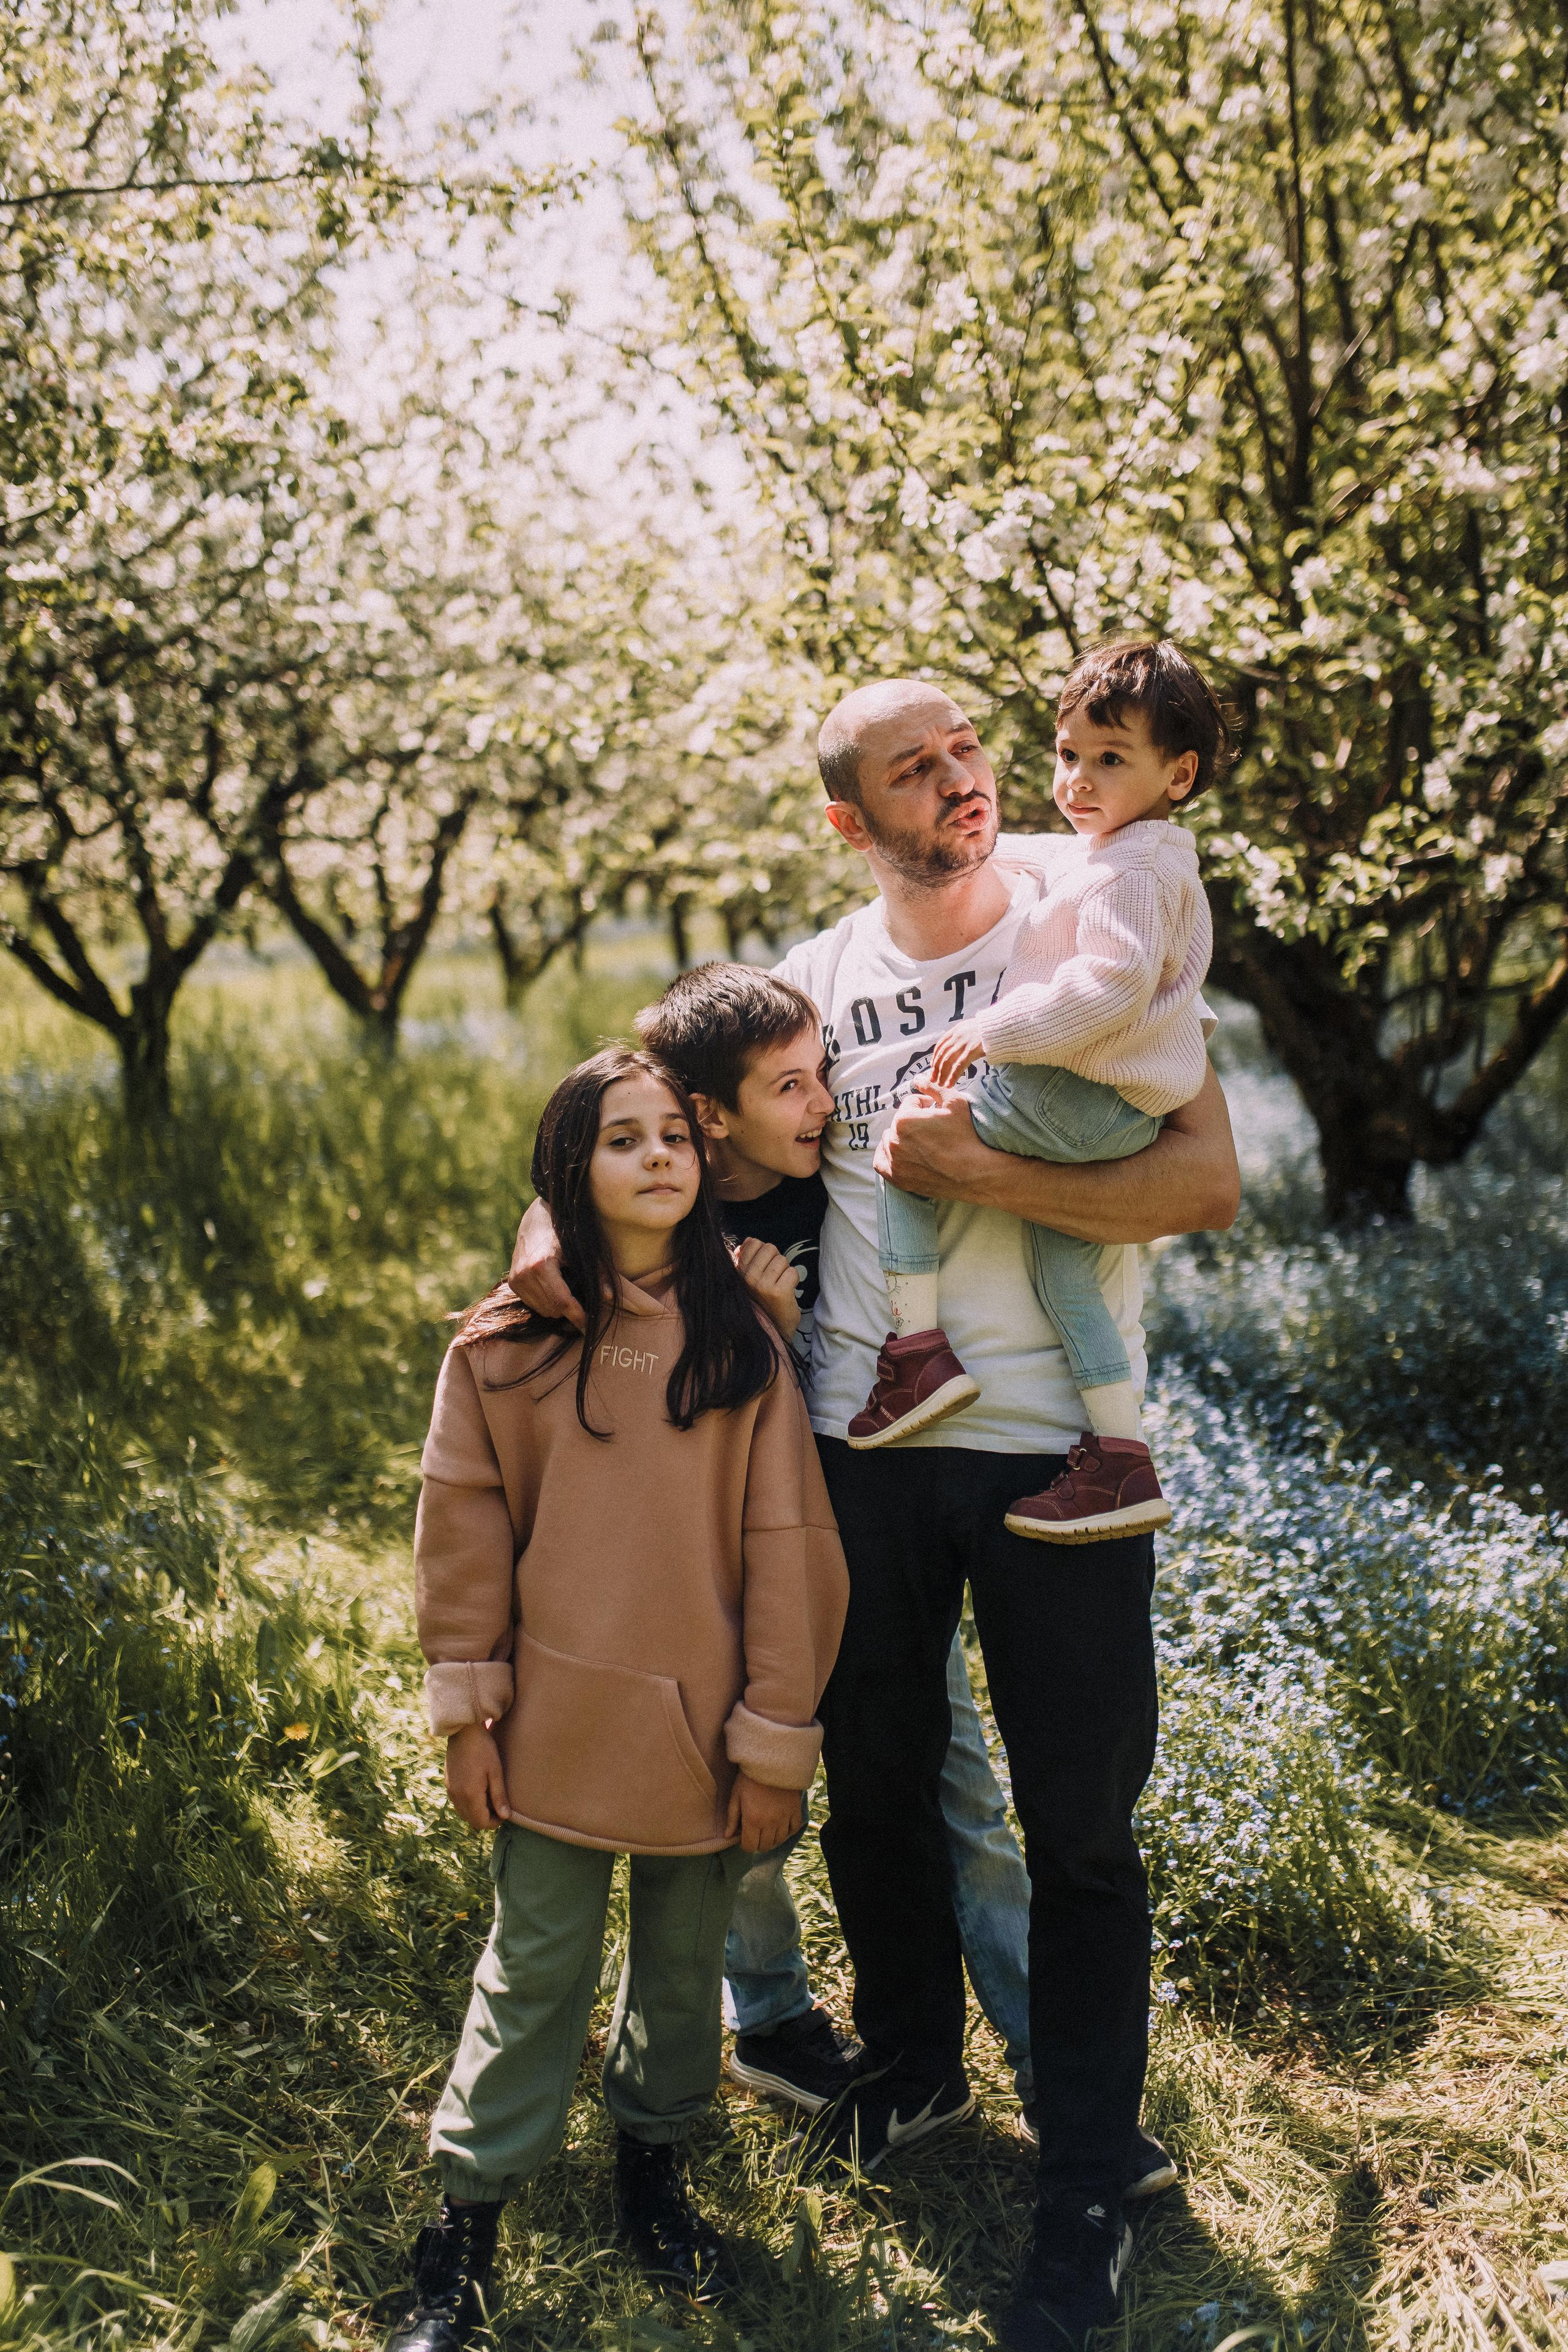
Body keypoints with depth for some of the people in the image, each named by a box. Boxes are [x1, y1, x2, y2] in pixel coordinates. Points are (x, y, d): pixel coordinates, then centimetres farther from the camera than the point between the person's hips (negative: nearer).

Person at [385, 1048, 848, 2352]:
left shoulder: (743, 1342, -7)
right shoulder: (507, 1343, -8)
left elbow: (785, 1545, -5)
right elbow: (463, 1526, -1)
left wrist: (777, 1741, -5)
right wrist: (467, 1712, -1)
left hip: (703, 1728, 1)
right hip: (558, 1726, -1)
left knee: (685, 1961, 17)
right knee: (535, 1971, 9)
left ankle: (653, 2164, 40)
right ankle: (468, 2222, 25)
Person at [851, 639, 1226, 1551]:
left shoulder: (1123, 869, -15)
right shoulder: (1163, 862, 20)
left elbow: (1111, 986, -27)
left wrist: (994, 1029, -21)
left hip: (1076, 1097, -10)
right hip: (1129, 1111, 10)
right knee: (1065, 1270, 13)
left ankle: (920, 1347, -5)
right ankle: (1123, 1465, 10)